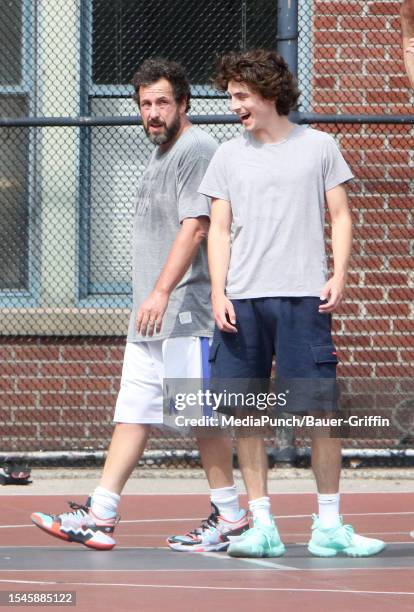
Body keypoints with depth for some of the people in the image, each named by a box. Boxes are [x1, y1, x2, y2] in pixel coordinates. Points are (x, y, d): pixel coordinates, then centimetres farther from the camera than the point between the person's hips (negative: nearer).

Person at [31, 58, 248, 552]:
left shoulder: (197, 150, -11)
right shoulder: (161, 154, 20)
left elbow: (194, 227, -20)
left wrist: (161, 293, -26)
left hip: (186, 310, -10)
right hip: (152, 313, 10)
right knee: (132, 412, 7)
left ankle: (229, 516, 2)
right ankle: (100, 515, 6)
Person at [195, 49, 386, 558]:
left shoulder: (318, 147, 8)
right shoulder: (228, 156, 13)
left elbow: (340, 216, 9)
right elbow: (219, 229, 12)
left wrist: (338, 275, -6)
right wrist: (218, 292, 0)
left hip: (303, 297, -2)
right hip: (242, 301, 2)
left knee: (321, 409, -5)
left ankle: (328, 526, 2)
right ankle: (262, 525, 6)